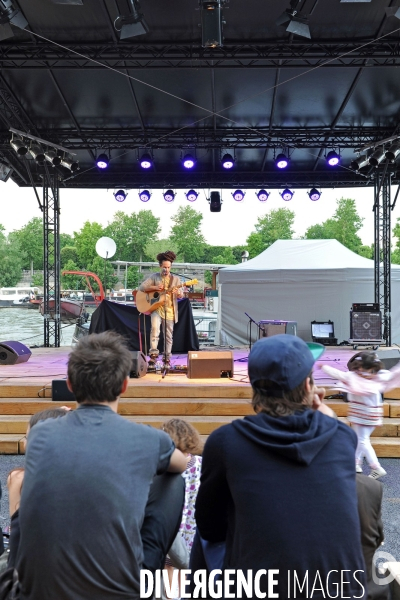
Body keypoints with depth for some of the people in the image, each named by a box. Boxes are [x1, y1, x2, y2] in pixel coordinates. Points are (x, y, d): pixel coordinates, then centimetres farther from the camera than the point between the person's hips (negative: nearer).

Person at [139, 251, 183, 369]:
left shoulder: (175, 279, 7)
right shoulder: (154, 277, 4)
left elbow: (182, 295, 3)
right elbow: (142, 287, -2)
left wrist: (178, 293, -22)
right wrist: (155, 288, -15)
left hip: (169, 310, 2)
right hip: (156, 307, -2)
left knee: (168, 335, 6)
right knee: (155, 328, -25)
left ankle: (167, 358, 17)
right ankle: (153, 354, -18)